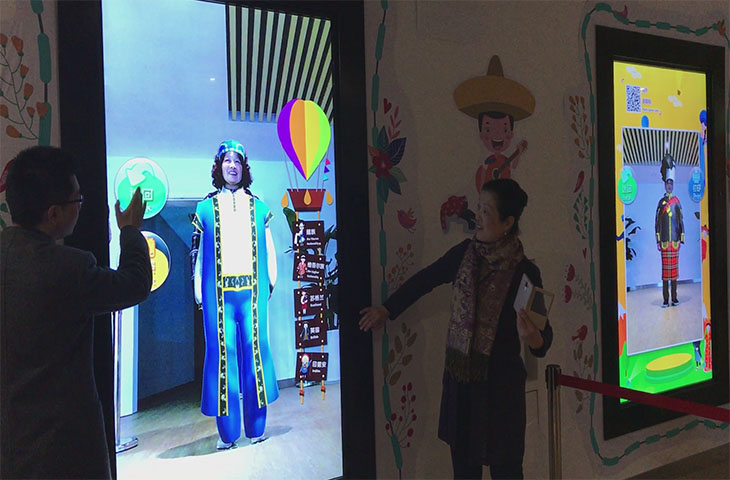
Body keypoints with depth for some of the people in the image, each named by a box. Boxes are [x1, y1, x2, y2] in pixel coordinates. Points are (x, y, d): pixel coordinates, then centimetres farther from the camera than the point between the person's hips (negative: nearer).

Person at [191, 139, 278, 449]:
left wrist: (270, 284, 7)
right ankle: (227, 431, 8)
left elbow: (269, 250, 14)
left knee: (254, 348, 1)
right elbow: (198, 252, 8)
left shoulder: (258, 207, 13)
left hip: (252, 291, 1)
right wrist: (198, 291, 1)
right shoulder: (206, 208, 10)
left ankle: (256, 426, 11)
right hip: (218, 292, -1)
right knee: (222, 351, -1)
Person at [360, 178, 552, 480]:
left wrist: (534, 339, -34)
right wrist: (386, 310, 18)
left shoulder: (524, 273, -15)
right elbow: (425, 280, 11)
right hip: (459, 379, 4)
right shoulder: (465, 253, -3)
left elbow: (544, 334, -11)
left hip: (500, 386, -4)